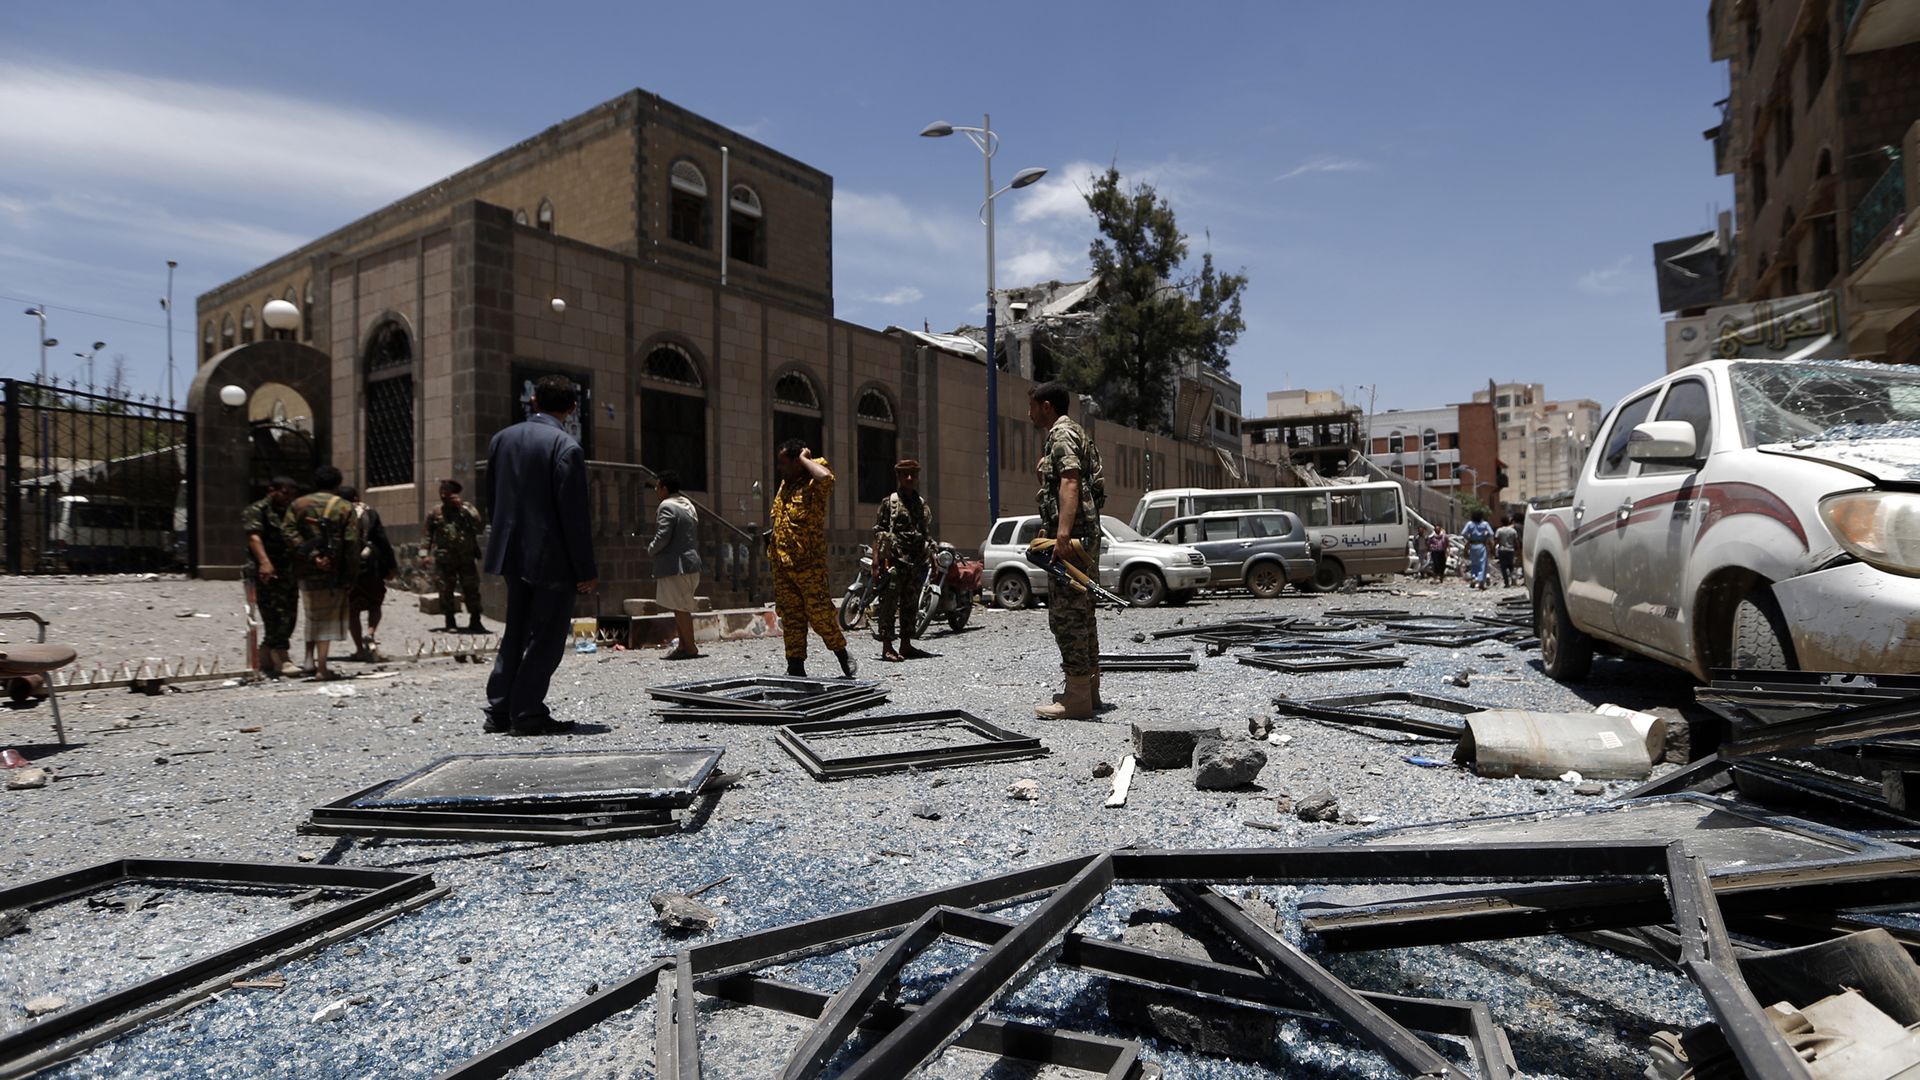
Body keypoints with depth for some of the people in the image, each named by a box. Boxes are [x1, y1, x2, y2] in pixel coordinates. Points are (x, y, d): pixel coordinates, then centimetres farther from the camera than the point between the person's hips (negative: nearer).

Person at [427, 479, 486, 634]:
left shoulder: (466, 508, 4)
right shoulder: (435, 513, 5)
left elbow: (477, 521, -16)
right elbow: (428, 534, 9)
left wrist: (462, 507, -16)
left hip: (466, 558, 0)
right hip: (444, 559, 0)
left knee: (472, 589, 1)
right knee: (446, 591, 2)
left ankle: (475, 621, 8)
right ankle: (450, 623, 12)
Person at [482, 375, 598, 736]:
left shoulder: (501, 439, 7)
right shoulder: (566, 447, -16)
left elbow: (490, 496, 13)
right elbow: (573, 514, -17)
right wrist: (587, 571, -13)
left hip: (513, 553, 7)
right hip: (553, 557, -7)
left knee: (515, 633, 17)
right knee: (546, 637, 4)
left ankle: (499, 710, 21)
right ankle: (528, 713, 8)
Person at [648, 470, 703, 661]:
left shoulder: (667, 506, -12)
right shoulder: (688, 505, 17)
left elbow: (662, 537, -18)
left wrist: (650, 549, -1)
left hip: (675, 566, -9)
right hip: (691, 562, 9)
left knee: (681, 608, -4)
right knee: (682, 607, 14)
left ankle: (689, 647, -2)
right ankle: (682, 644, 17)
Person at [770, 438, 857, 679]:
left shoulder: (813, 485, -9)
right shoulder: (784, 484, 16)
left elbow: (826, 477, -32)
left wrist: (805, 459, -18)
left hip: (809, 562, -7)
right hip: (782, 564, 7)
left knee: (819, 613, -5)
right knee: (790, 617, 7)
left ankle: (843, 654, 14)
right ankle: (796, 667, 12)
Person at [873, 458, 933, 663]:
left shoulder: (923, 505, 16)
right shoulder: (889, 502, 0)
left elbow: (928, 536, 20)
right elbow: (877, 533, -4)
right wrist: (876, 562, -12)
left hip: (917, 562, 6)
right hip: (894, 560, -6)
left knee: (910, 606, 10)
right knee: (889, 605, -7)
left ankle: (906, 645, 19)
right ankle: (887, 647, -4)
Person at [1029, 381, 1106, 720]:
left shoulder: (1061, 433, -8)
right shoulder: (1074, 432, 25)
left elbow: (1070, 482, -23)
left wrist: (1062, 534, -33)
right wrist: (1050, 529, 32)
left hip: (1071, 537, -11)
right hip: (1085, 537, 11)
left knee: (1065, 613, -11)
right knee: (1081, 611, 14)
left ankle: (1078, 696, -10)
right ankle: (1089, 688, 21)